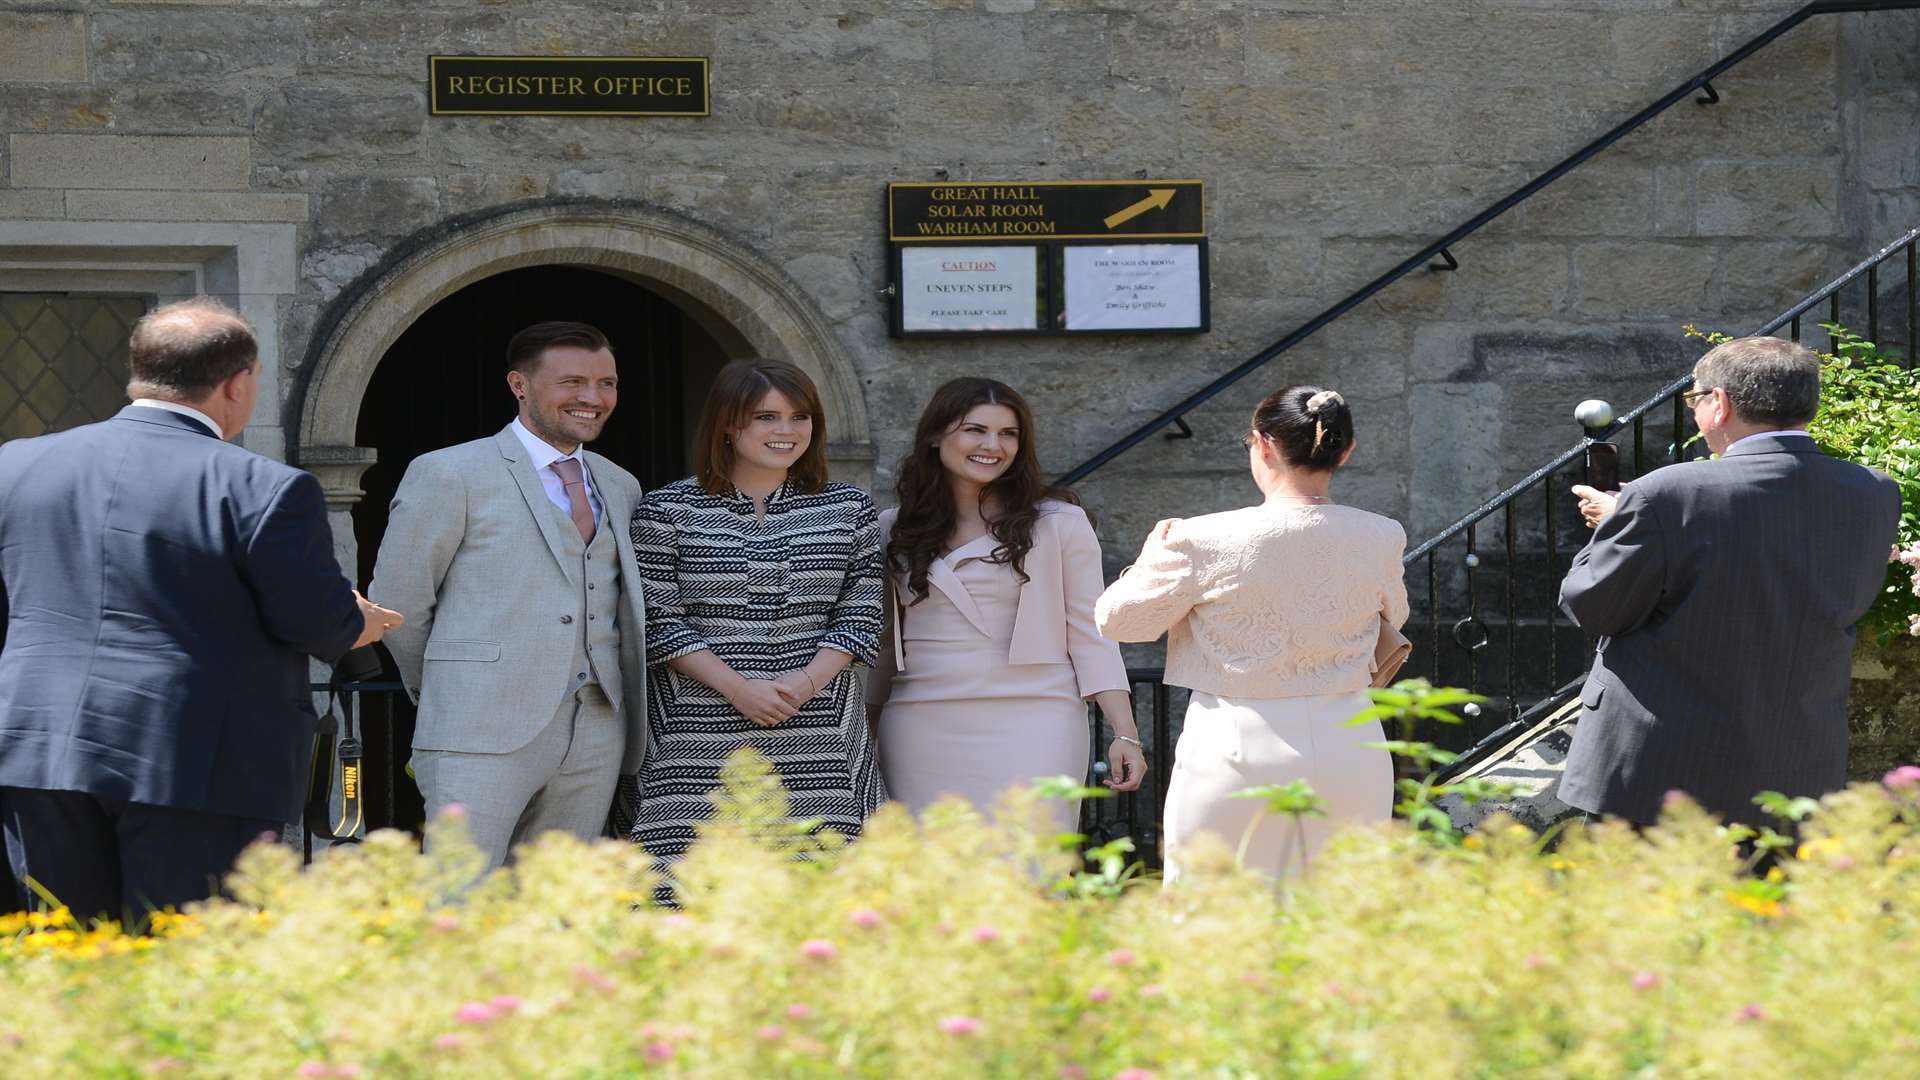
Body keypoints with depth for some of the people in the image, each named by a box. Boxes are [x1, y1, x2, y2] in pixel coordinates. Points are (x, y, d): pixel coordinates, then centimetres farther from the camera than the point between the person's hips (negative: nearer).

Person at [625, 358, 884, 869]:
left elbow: (860, 615, 8)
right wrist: (738, 689, -11)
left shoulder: (849, 509, 11)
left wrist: (805, 683, -9)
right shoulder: (667, 510, 3)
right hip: (700, 740, -2)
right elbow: (658, 621, -1)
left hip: (818, 732, 2)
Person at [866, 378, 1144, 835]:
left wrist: (1124, 734, -3)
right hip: (922, 735, 3)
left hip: (1030, 729, -2)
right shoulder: (893, 530, 12)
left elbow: (1090, 632, 4)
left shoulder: (1058, 523, 5)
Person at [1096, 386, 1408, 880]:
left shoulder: (1207, 541, -11)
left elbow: (1117, 618, 2)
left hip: (1238, 757, -3)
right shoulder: (1380, 540, -2)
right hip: (1349, 755, 3)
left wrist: (1154, 551, 19)